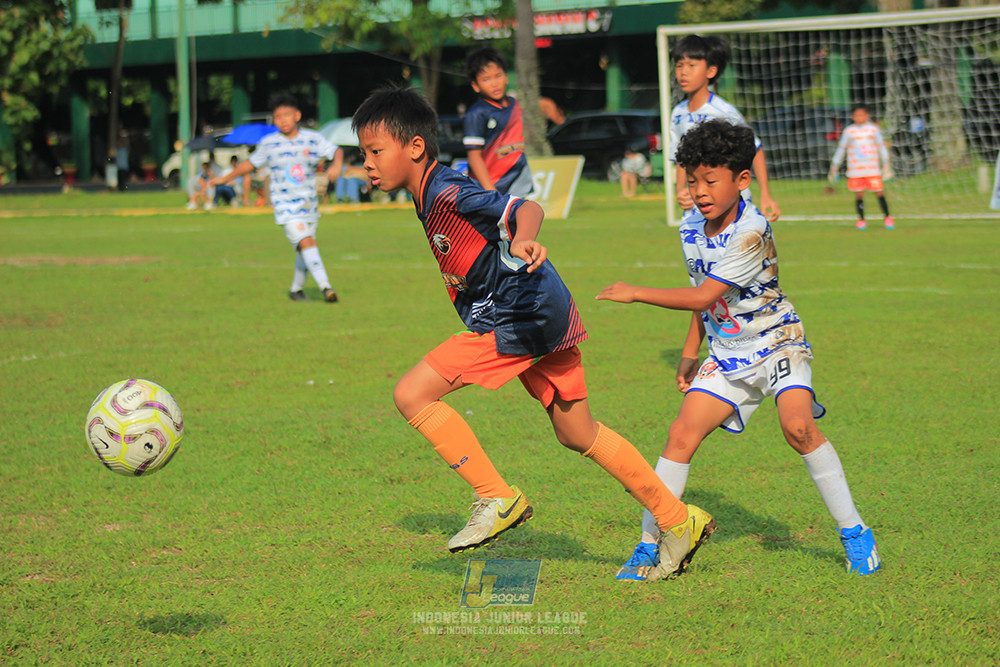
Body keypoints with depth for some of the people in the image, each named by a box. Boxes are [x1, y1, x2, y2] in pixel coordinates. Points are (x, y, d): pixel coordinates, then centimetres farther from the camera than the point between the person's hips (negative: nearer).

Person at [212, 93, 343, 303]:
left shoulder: (312, 139, 1)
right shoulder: (269, 143, 0)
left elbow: (336, 151, 6)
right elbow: (251, 163, 14)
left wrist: (335, 166, -17)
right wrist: (225, 179, 21)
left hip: (309, 204, 3)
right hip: (285, 205, -3)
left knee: (304, 251, 11)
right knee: (306, 242, -21)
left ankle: (296, 289, 31)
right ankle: (325, 287, -29)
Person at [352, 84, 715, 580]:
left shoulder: (446, 192, -15)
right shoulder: (430, 197, 14)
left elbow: (526, 208, -29)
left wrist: (523, 241, -50)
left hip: (522, 317, -11)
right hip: (545, 317, 11)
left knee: (411, 394, -14)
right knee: (578, 436, 20)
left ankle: (498, 498, -7)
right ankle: (677, 521, 27)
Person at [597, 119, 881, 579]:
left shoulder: (751, 232, -24)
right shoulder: (691, 231, 0)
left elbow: (702, 297, -26)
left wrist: (636, 293, -20)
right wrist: (690, 352, 14)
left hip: (777, 342, -6)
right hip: (727, 355, 6)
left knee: (798, 425, -26)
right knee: (682, 434, -7)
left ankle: (854, 532, -12)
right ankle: (649, 544, 2)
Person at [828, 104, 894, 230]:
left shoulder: (873, 129, 5)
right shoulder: (849, 131, 5)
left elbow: (882, 147, 11)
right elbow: (841, 149, 13)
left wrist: (886, 166, 7)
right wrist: (834, 167, 13)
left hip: (873, 169, 0)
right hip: (855, 171, 1)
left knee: (879, 192, -4)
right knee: (859, 195, 0)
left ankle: (888, 218, 2)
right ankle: (861, 219, 11)